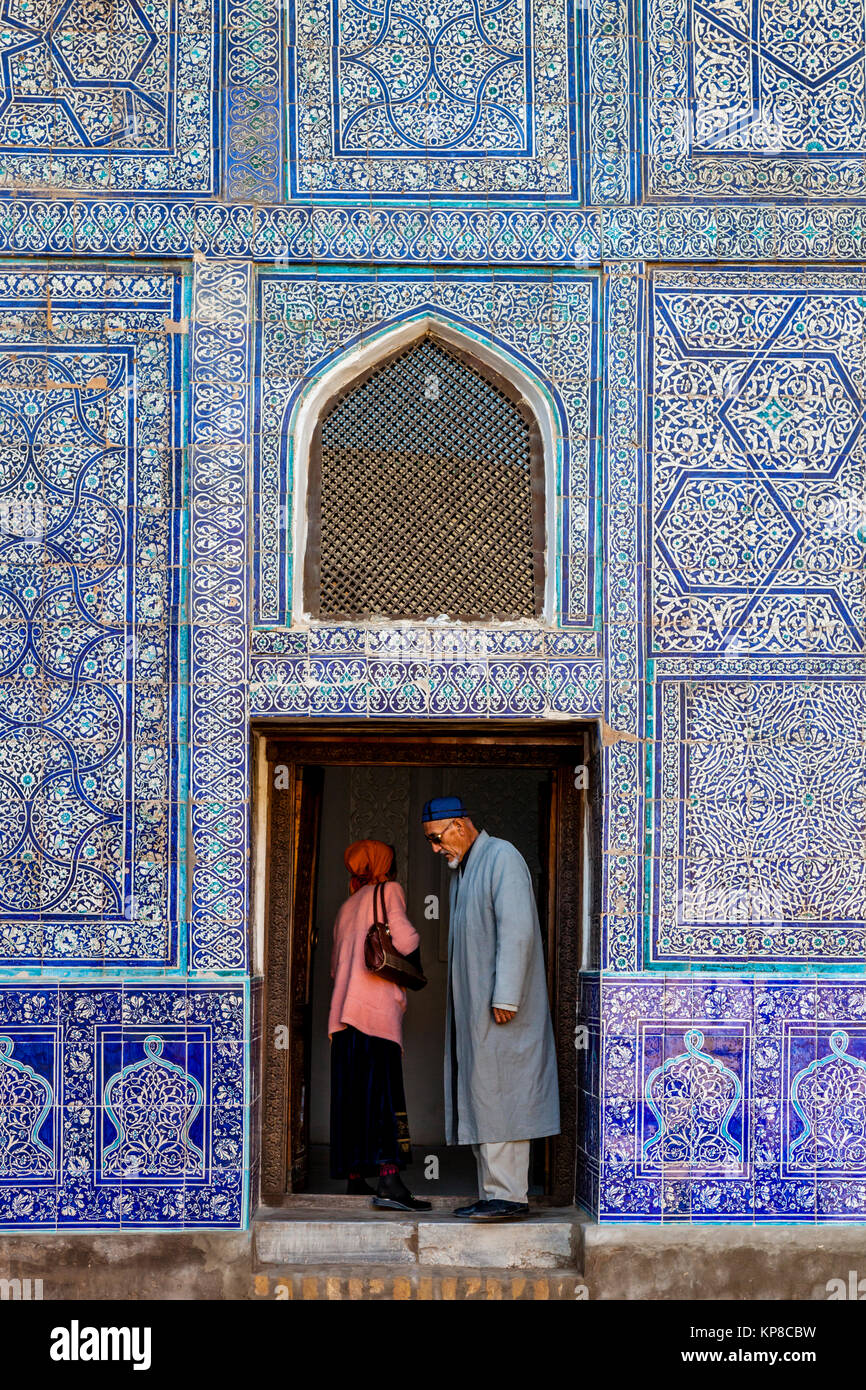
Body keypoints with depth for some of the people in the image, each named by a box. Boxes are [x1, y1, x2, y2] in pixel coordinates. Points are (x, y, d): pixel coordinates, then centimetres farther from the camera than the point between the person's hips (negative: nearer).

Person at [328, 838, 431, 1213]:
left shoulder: (347, 907, 23)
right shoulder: (388, 891, 2)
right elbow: (404, 942, -11)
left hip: (344, 1012, 7)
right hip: (378, 1007, -7)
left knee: (353, 1097, 7)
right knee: (386, 1093, -14)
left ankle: (355, 1178, 7)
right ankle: (389, 1180, -23)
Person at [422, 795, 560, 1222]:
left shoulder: (502, 858, -9)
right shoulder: (461, 869, 20)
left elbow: (517, 930, -18)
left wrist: (504, 997, -22)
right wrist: (462, 1006, 14)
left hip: (500, 1008, -10)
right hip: (473, 1010, 10)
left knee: (498, 1098, -10)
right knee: (480, 1101, 9)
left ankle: (509, 1195, -9)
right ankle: (493, 1193, 12)